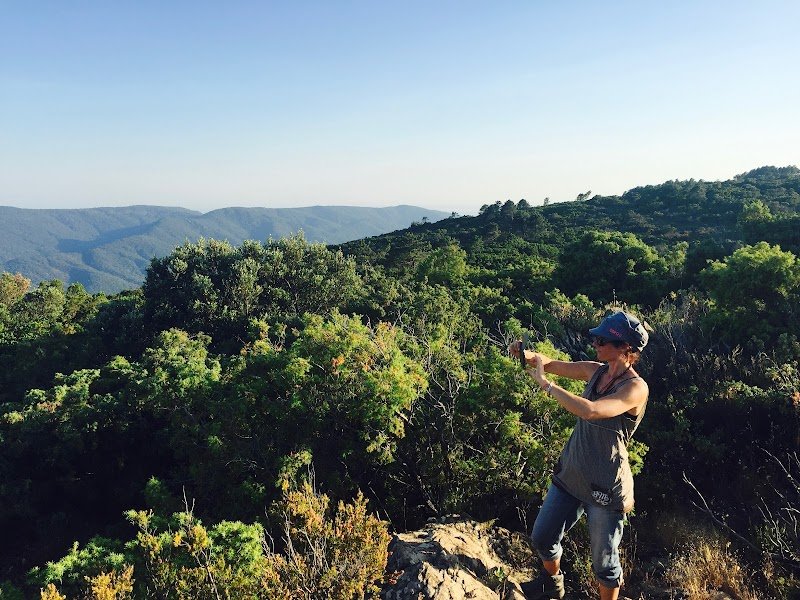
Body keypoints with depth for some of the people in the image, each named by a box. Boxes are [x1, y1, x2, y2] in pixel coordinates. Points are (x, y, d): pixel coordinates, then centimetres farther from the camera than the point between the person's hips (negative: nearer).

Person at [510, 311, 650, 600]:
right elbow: (550, 364, 8)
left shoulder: (636, 388, -21)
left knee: (604, 562, 11)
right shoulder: (596, 371, 0)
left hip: (605, 489, -7)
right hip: (570, 475, 7)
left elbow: (590, 411, -36)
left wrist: (545, 383, -30)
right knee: (541, 537, 19)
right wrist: (529, 355, -14)